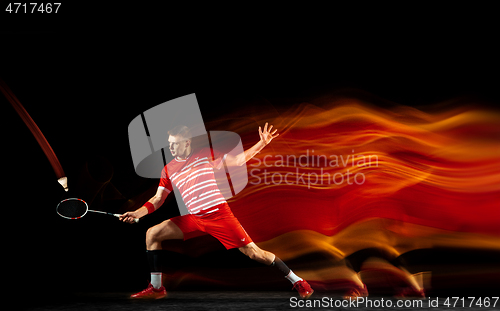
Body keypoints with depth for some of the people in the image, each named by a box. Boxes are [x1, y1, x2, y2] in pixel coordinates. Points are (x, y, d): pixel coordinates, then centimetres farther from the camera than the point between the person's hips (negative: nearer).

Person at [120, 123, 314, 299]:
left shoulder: (205, 155, 2)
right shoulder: (168, 170, 8)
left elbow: (238, 160, 6)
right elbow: (158, 199, 10)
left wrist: (262, 143, -3)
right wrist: (137, 213, -6)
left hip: (220, 214, -4)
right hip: (194, 219, 4)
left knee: (252, 252, -10)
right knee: (152, 234, -5)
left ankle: (297, 282, 5)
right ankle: (156, 288, 3)